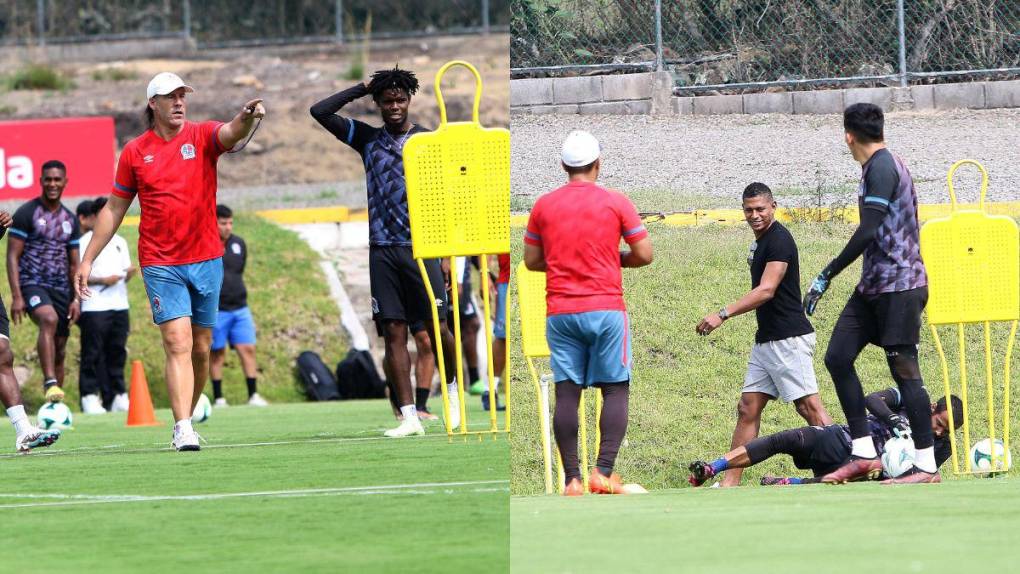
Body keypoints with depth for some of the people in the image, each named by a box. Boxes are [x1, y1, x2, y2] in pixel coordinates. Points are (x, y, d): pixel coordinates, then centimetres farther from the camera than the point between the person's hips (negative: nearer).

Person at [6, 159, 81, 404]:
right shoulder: (26, 213, -3)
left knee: (59, 351, 6)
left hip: (61, 288, 6)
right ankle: (50, 384, -43)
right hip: (32, 284, -6)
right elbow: (12, 256, -6)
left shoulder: (70, 220, 14)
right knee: (49, 319, -35)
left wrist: (76, 299, 9)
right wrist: (16, 296, -14)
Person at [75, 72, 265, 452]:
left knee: (201, 348, 9)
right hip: (161, 264, -2)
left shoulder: (202, 136, 1)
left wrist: (248, 118, -46)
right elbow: (114, 209, 10)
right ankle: (183, 430, -21)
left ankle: (187, 418, 26)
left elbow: (232, 133, -22)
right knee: (178, 344, -15)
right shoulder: (135, 152, 3)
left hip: (206, 260, 2)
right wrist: (88, 260, 9)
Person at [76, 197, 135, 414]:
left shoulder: (119, 242, 17)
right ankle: (90, 398, -4)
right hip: (94, 307, -6)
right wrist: (102, 280, -16)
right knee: (93, 354, -6)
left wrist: (130, 273, -1)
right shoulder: (84, 242, -2)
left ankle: (117, 397, 10)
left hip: (119, 306, 6)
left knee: (117, 352, 6)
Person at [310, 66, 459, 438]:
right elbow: (320, 112, 10)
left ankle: (452, 387, 24)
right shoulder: (367, 139, 12)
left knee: (436, 326, -5)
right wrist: (361, 89, 9)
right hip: (381, 250, 2)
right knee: (393, 332, -3)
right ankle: (409, 416, -4)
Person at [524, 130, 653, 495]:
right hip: (606, 308, -2)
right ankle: (604, 471, -9)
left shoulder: (544, 205, 5)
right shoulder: (616, 203, -2)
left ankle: (571, 479, 0)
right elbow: (644, 255, -1)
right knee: (615, 390, 3)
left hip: (560, 311, 2)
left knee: (567, 394, 3)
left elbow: (531, 260, 11)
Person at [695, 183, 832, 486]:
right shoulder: (761, 241, 17)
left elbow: (766, 291, -22)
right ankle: (730, 481, 8)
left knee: (808, 406, -12)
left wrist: (723, 314, -26)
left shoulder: (779, 240, -13)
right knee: (748, 408, 7)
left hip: (789, 338, -10)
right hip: (765, 339, 10)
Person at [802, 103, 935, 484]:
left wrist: (828, 275, -17)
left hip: (899, 286, -10)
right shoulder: (884, 165, 17)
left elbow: (869, 231, -21)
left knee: (904, 369, -8)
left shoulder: (882, 167, -14)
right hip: (874, 285, 10)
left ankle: (927, 466, -5)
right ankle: (864, 455, 7)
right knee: (838, 357, 5)